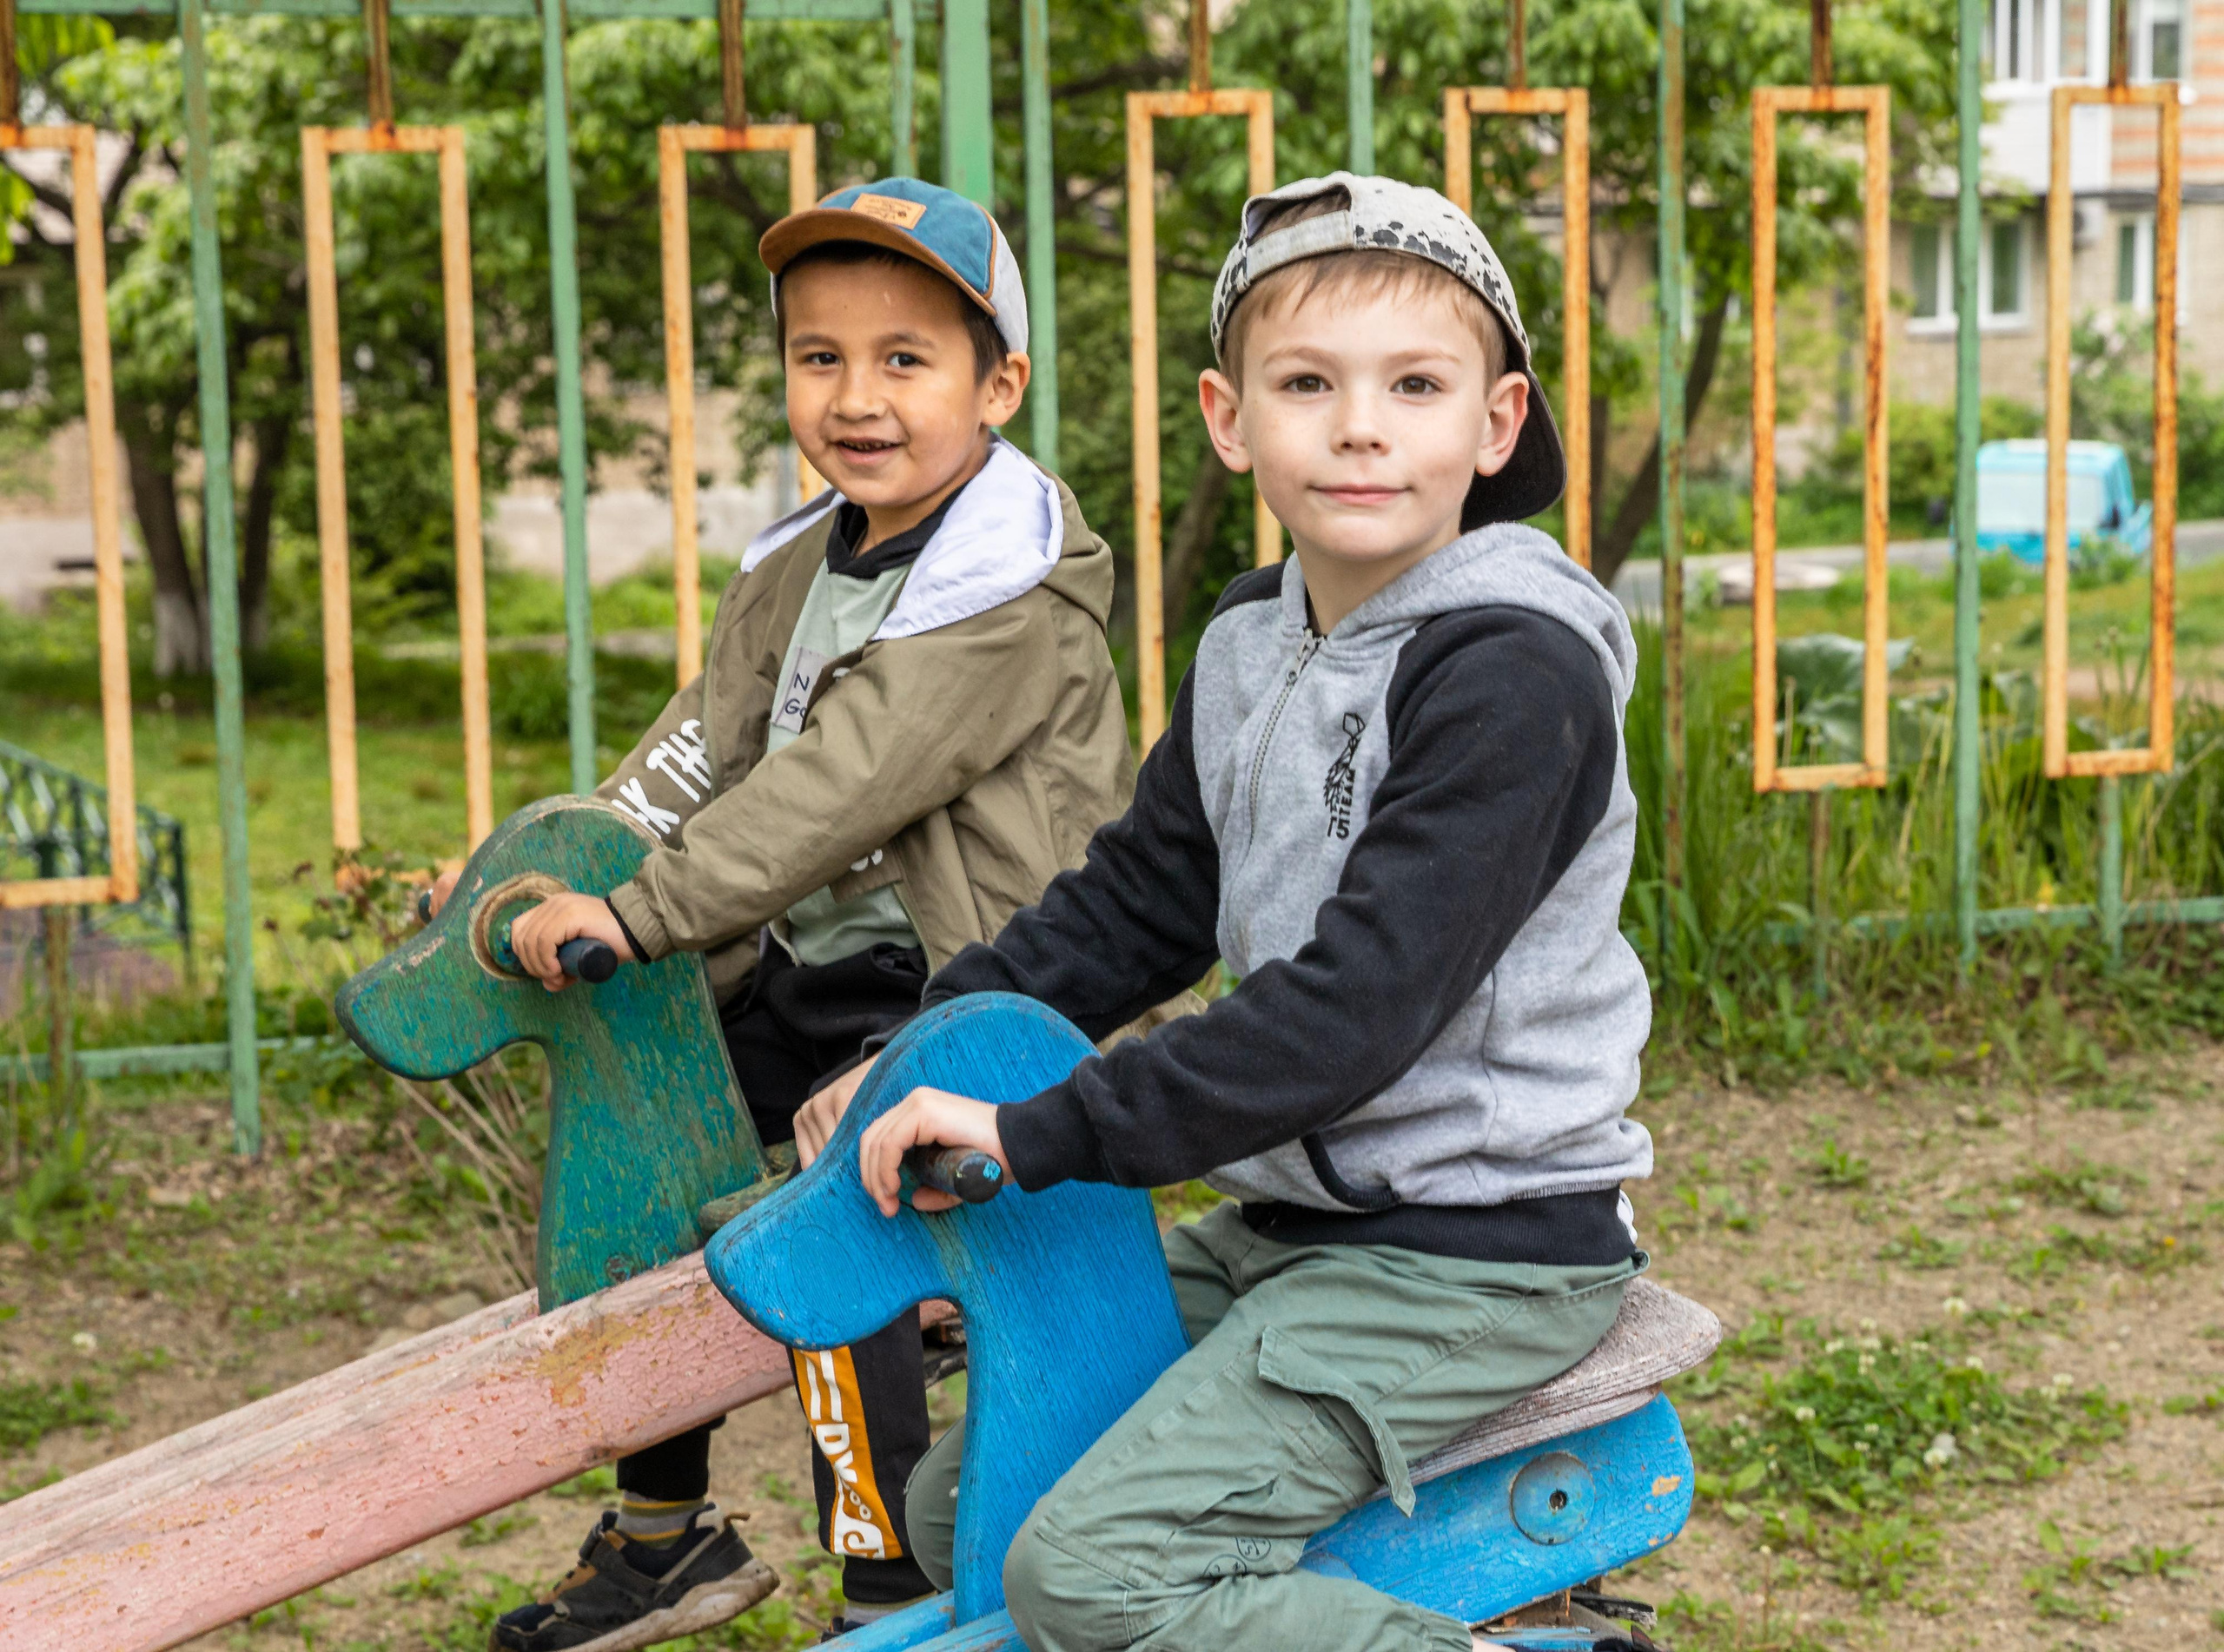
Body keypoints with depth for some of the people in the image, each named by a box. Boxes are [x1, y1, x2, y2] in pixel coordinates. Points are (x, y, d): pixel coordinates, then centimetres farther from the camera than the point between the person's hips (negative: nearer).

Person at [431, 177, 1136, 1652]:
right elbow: (708, 746, 10)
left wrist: (639, 914, -27)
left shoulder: (1013, 593, -19)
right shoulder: (801, 570, 10)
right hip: (810, 968, 9)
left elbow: (840, 784, -26)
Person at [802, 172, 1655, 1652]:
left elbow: (1356, 1009, -26)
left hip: (1471, 1251, -9)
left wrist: (1034, 1135, -25)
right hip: (1288, 1217, 9)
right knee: (955, 1512, 11)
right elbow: (1133, 905, 17)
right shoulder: (1250, 652, 9)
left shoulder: (1514, 671, -19)